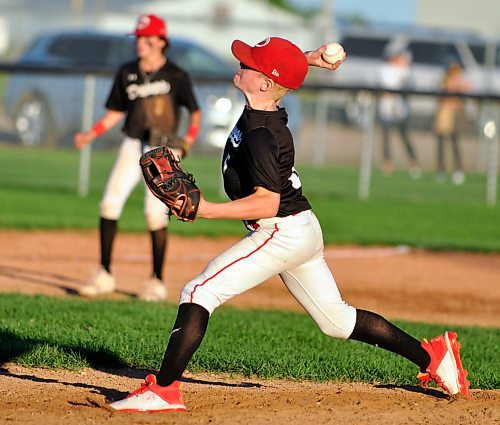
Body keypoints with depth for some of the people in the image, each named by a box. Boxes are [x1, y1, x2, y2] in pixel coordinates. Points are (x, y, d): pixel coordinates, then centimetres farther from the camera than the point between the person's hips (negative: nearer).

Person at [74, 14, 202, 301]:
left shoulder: (176, 76, -4)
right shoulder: (127, 73, 7)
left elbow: (195, 111, 4)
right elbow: (116, 113, 14)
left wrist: (189, 139, -12)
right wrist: (90, 135, 1)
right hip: (133, 146, 4)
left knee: (155, 212, -10)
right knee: (110, 204, -6)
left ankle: (157, 282, 2)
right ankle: (105, 275, 3)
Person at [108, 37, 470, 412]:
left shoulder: (259, 136, -24)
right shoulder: (270, 111, 2)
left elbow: (268, 202, -28)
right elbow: (282, 69, 24)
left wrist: (207, 210, -33)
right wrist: (307, 59, 8)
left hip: (283, 233, -10)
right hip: (303, 231, 10)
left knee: (198, 293, -14)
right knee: (337, 319, 19)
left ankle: (164, 389, -19)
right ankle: (431, 355, 23)